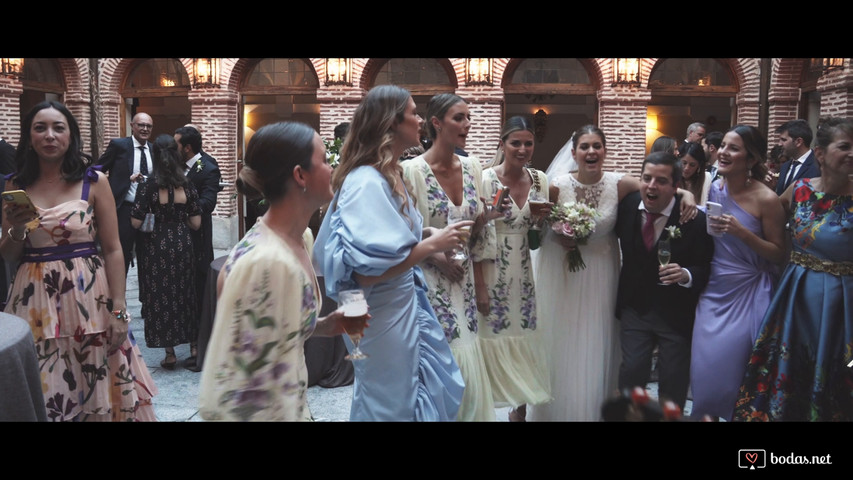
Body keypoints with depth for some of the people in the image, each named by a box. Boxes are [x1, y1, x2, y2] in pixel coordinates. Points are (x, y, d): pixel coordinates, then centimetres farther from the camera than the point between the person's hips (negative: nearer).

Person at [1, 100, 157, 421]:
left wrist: (119, 311, -8)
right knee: (41, 393, 9)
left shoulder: (94, 181, -2)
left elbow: (112, 250, -3)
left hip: (89, 298, -2)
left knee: (97, 391, 6)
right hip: (35, 302, 2)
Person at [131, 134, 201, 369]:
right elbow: (196, 223, -1)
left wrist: (156, 217, 6)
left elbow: (136, 222, -13)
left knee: (161, 296, 7)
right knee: (185, 294, 16)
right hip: (182, 246, 3)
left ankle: (170, 353, 11)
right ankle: (194, 347, 25)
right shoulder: (187, 185, -2)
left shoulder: (148, 185, -10)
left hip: (158, 247, -3)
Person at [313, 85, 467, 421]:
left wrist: (427, 233, 2)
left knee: (440, 388, 22)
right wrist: (432, 245, -22)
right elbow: (366, 271, -28)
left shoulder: (390, 174, 5)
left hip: (405, 305, 9)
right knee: (391, 405, 10)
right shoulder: (368, 182, -23)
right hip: (383, 316, -9)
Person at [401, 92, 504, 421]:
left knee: (466, 356, 10)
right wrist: (438, 257, -17)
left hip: (463, 280, 5)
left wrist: (486, 216, -8)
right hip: (430, 281, -5)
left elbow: (472, 230, 12)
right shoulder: (412, 170, -12)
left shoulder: (472, 168, 4)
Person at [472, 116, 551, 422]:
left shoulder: (539, 180, 3)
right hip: (491, 274, -5)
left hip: (523, 273, 5)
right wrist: (479, 287, -14)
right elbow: (475, 237, -12)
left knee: (523, 342, 12)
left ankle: (521, 411, 28)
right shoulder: (485, 180, -13)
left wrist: (541, 219, -9)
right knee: (494, 343, 3)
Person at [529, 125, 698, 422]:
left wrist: (686, 193, -27)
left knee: (596, 348, 10)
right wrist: (558, 237, -18)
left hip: (601, 276, 1)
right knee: (562, 345, 10)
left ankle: (595, 410, 30)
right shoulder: (557, 186, -11)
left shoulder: (619, 184, -9)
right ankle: (558, 409, 30)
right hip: (562, 273, -1)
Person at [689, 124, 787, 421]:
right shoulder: (712, 188, 1)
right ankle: (707, 413, 26)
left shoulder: (766, 199, -13)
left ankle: (734, 412, 25)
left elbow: (779, 254, -9)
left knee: (730, 366, 1)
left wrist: (742, 232, -23)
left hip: (746, 296, -4)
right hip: (712, 291, 4)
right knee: (705, 363, 5)